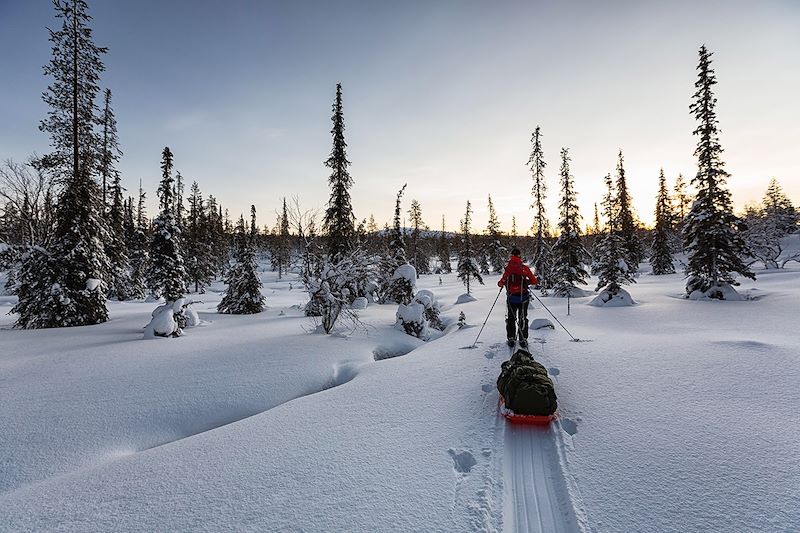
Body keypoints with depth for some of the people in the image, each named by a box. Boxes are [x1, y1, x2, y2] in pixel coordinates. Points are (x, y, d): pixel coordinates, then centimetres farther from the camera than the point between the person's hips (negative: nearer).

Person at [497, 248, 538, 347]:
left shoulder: (508, 268, -8)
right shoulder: (524, 268, -8)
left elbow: (501, 283, -6)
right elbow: (534, 281, -4)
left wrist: (500, 283, 15)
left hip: (511, 297, 1)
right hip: (523, 297, 0)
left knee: (511, 318, 14)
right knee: (522, 318, 12)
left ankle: (511, 339, 16)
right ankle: (523, 340, 12)